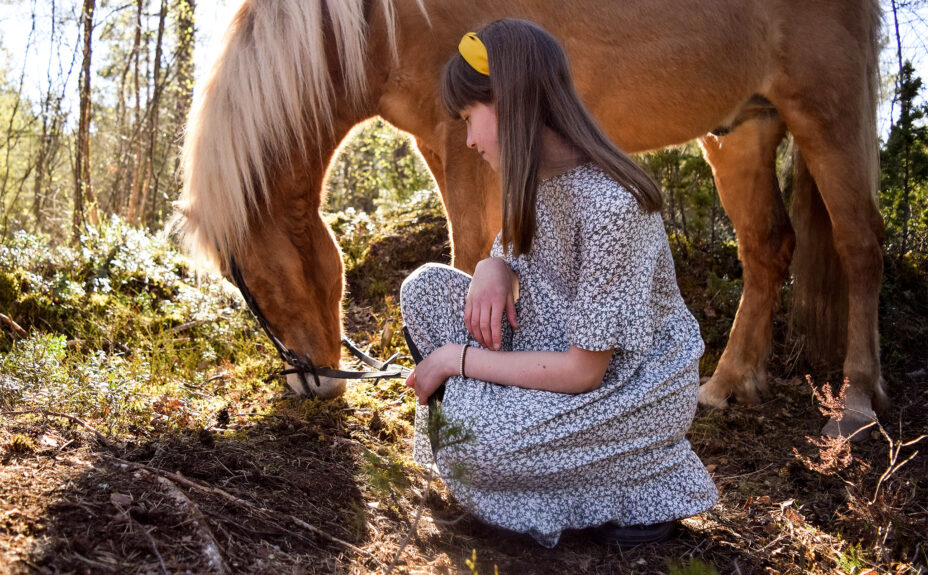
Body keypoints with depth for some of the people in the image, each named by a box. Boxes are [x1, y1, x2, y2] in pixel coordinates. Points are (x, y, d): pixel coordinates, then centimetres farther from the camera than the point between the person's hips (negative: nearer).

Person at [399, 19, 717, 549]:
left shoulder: (607, 205, -29)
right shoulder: (536, 173, -4)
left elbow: (583, 371, -27)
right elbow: (509, 254, 13)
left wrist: (457, 357, -19)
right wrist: (492, 271, -13)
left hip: (635, 388, -8)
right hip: (560, 346, 8)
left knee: (466, 439, -29)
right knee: (426, 287, -5)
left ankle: (637, 480, -5)